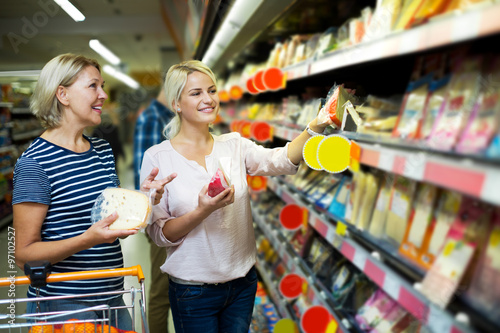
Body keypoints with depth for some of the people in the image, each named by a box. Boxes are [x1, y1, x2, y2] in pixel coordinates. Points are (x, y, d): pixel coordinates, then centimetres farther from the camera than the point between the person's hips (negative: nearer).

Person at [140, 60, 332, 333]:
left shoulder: (234, 145, -1)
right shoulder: (156, 158, -10)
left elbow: (281, 161, -19)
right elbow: (158, 233, -10)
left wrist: (316, 126, -35)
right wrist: (202, 211, -26)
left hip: (243, 281, 3)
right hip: (194, 288, -3)